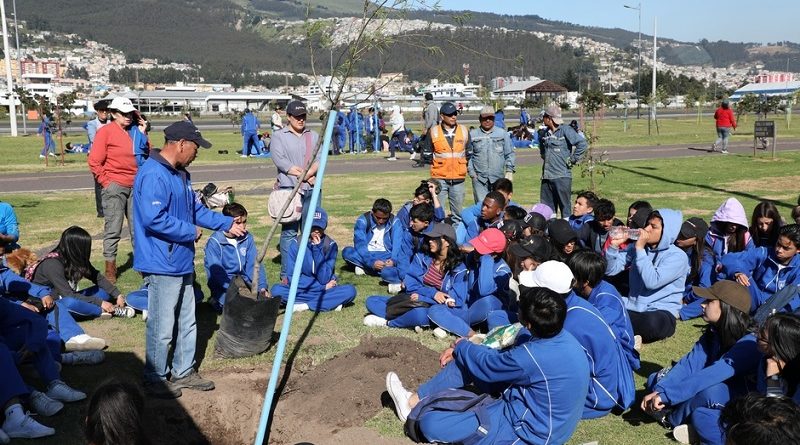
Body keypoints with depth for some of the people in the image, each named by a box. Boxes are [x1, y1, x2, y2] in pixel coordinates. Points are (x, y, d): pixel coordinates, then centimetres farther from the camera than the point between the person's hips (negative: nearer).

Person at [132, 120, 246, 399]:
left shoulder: (180, 174, 12)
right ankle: (155, 379, 18)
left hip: (182, 262, 10)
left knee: (187, 323, 19)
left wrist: (227, 224, 18)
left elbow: (196, 209, 21)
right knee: (162, 328, 2)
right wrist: (191, 232, -18)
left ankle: (184, 372, 32)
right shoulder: (153, 175, -21)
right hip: (162, 266, -10)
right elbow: (154, 219, -29)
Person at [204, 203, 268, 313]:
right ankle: (217, 302, 4)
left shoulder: (247, 238, 0)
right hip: (222, 286, -4)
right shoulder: (214, 242, -15)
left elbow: (254, 264, -1)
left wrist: (261, 286, -15)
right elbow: (217, 272, -20)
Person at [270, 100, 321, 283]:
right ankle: (286, 273, 1)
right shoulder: (279, 136, 5)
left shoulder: (314, 136, 17)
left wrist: (307, 173, -15)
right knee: (289, 232, -4)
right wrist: (306, 175, -10)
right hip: (289, 189, -4)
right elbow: (280, 161, -9)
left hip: (312, 190, 4)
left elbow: (319, 160, 4)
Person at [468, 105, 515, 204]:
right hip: (479, 178, -1)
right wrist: (471, 171, -1)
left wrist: (509, 170, 4)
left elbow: (509, 153, 12)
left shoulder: (503, 133, 10)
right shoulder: (472, 134, 6)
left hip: (498, 177, 1)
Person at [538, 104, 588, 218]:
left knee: (564, 207, -2)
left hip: (562, 176, -7)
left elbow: (582, 144, -18)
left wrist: (572, 160, -13)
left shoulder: (565, 130, -8)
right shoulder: (546, 133, 12)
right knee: (547, 208, 10)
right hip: (547, 176, 7)